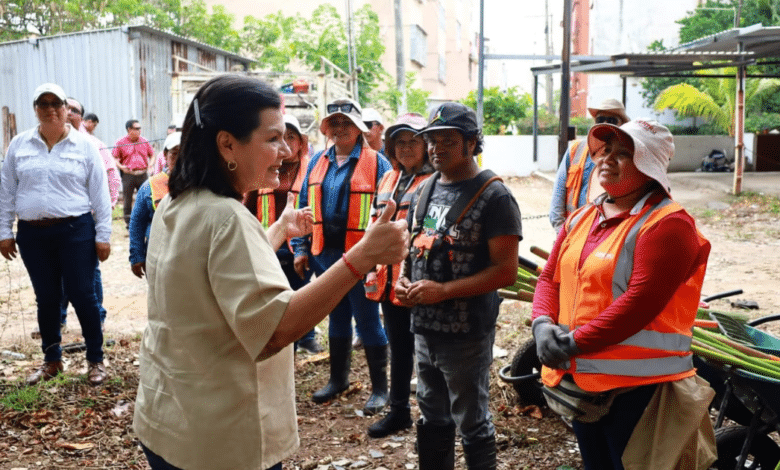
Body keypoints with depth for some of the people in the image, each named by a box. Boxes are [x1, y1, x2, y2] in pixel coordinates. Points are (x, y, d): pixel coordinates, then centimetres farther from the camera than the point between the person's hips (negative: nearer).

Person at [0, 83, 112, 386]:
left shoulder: (84, 146, -2)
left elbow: (100, 194, -2)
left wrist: (103, 235, -4)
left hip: (76, 231, -3)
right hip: (32, 235, 3)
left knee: (82, 295, 0)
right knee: (46, 299, 12)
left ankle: (96, 360, 14)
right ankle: (52, 360, 28)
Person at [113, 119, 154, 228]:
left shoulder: (144, 142, 10)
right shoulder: (120, 143, 1)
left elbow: (152, 155, 20)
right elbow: (115, 158, 2)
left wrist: (150, 165, 3)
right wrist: (121, 166, -15)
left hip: (142, 174, 2)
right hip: (128, 175, -2)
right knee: (127, 200, 2)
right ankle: (128, 223, 13)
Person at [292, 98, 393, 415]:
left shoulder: (376, 163, -5)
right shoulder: (318, 163, 10)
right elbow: (304, 206, 12)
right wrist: (301, 248, 7)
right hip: (325, 254, 5)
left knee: (367, 321, 3)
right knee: (337, 317, 19)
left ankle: (380, 388, 17)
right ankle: (338, 378, 34)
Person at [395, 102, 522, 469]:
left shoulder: (493, 197, -13)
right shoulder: (423, 191, 9)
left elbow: (505, 271, -18)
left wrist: (444, 291, -22)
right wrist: (403, 281, -1)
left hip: (467, 332, -7)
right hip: (424, 328, 7)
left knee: (472, 425, 8)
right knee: (432, 421, 21)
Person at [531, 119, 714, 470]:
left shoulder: (667, 225, -15)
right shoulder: (581, 218, 12)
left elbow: (640, 303, -23)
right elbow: (550, 277, 9)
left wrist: (573, 343, -21)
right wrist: (542, 323, -11)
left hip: (636, 388, -7)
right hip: (579, 379, 8)